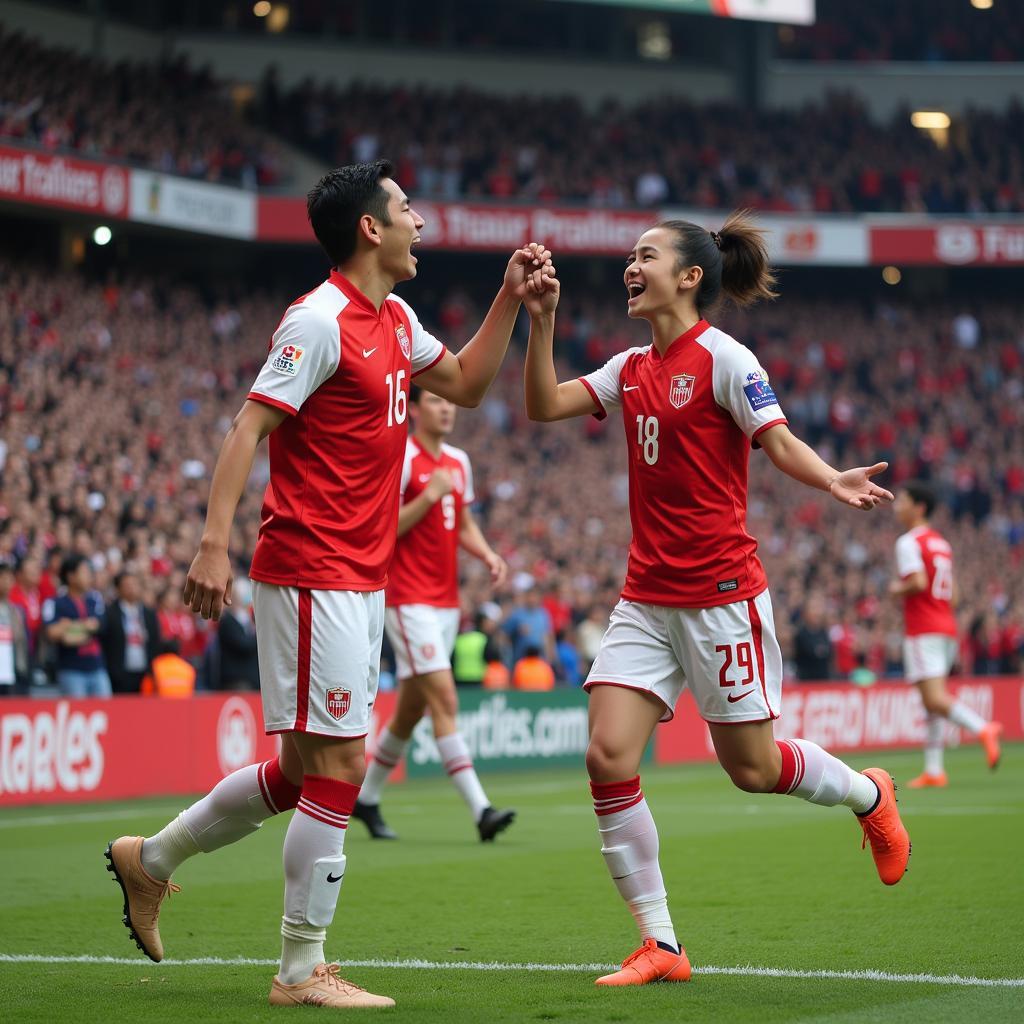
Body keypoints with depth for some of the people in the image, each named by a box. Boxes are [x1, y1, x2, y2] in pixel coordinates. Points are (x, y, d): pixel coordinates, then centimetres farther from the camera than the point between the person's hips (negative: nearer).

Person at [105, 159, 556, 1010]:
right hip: (314, 576, -9)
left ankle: (150, 859, 30)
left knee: (305, 772, 14)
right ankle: (303, 972, 1)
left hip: (361, 581, 9)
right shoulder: (321, 320, -13)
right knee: (337, 767, -7)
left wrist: (511, 300, 16)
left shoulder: (395, 320, 14)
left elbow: (466, 385, 28)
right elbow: (248, 428, -16)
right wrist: (214, 542, -24)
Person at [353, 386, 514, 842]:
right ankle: (480, 810, -20)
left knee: (412, 708, 12)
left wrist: (487, 554, 4)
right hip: (409, 599, -8)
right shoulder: (400, 458, -10)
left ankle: (366, 797, 27)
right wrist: (429, 496, -21)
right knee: (445, 700, -15)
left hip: (447, 600, 8)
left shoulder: (458, 461, 14)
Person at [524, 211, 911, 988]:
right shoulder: (632, 368, 10)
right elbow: (544, 405, 9)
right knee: (609, 756, -8)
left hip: (720, 595, -6)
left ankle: (870, 795, 37)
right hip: (647, 597, 6)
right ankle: (660, 946, -1)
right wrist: (541, 319, -1)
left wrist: (832, 482, -33)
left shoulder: (721, 358, -9)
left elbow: (779, 441, -14)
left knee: (750, 766, 4)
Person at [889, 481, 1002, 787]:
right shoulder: (941, 542, 19)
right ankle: (934, 770, 8)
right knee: (933, 701, 9)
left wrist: (898, 589, -3)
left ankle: (983, 729, -35)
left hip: (922, 631, -9)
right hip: (947, 627, 9)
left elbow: (918, 582, -22)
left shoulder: (908, 542, -8)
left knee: (935, 699, -16)